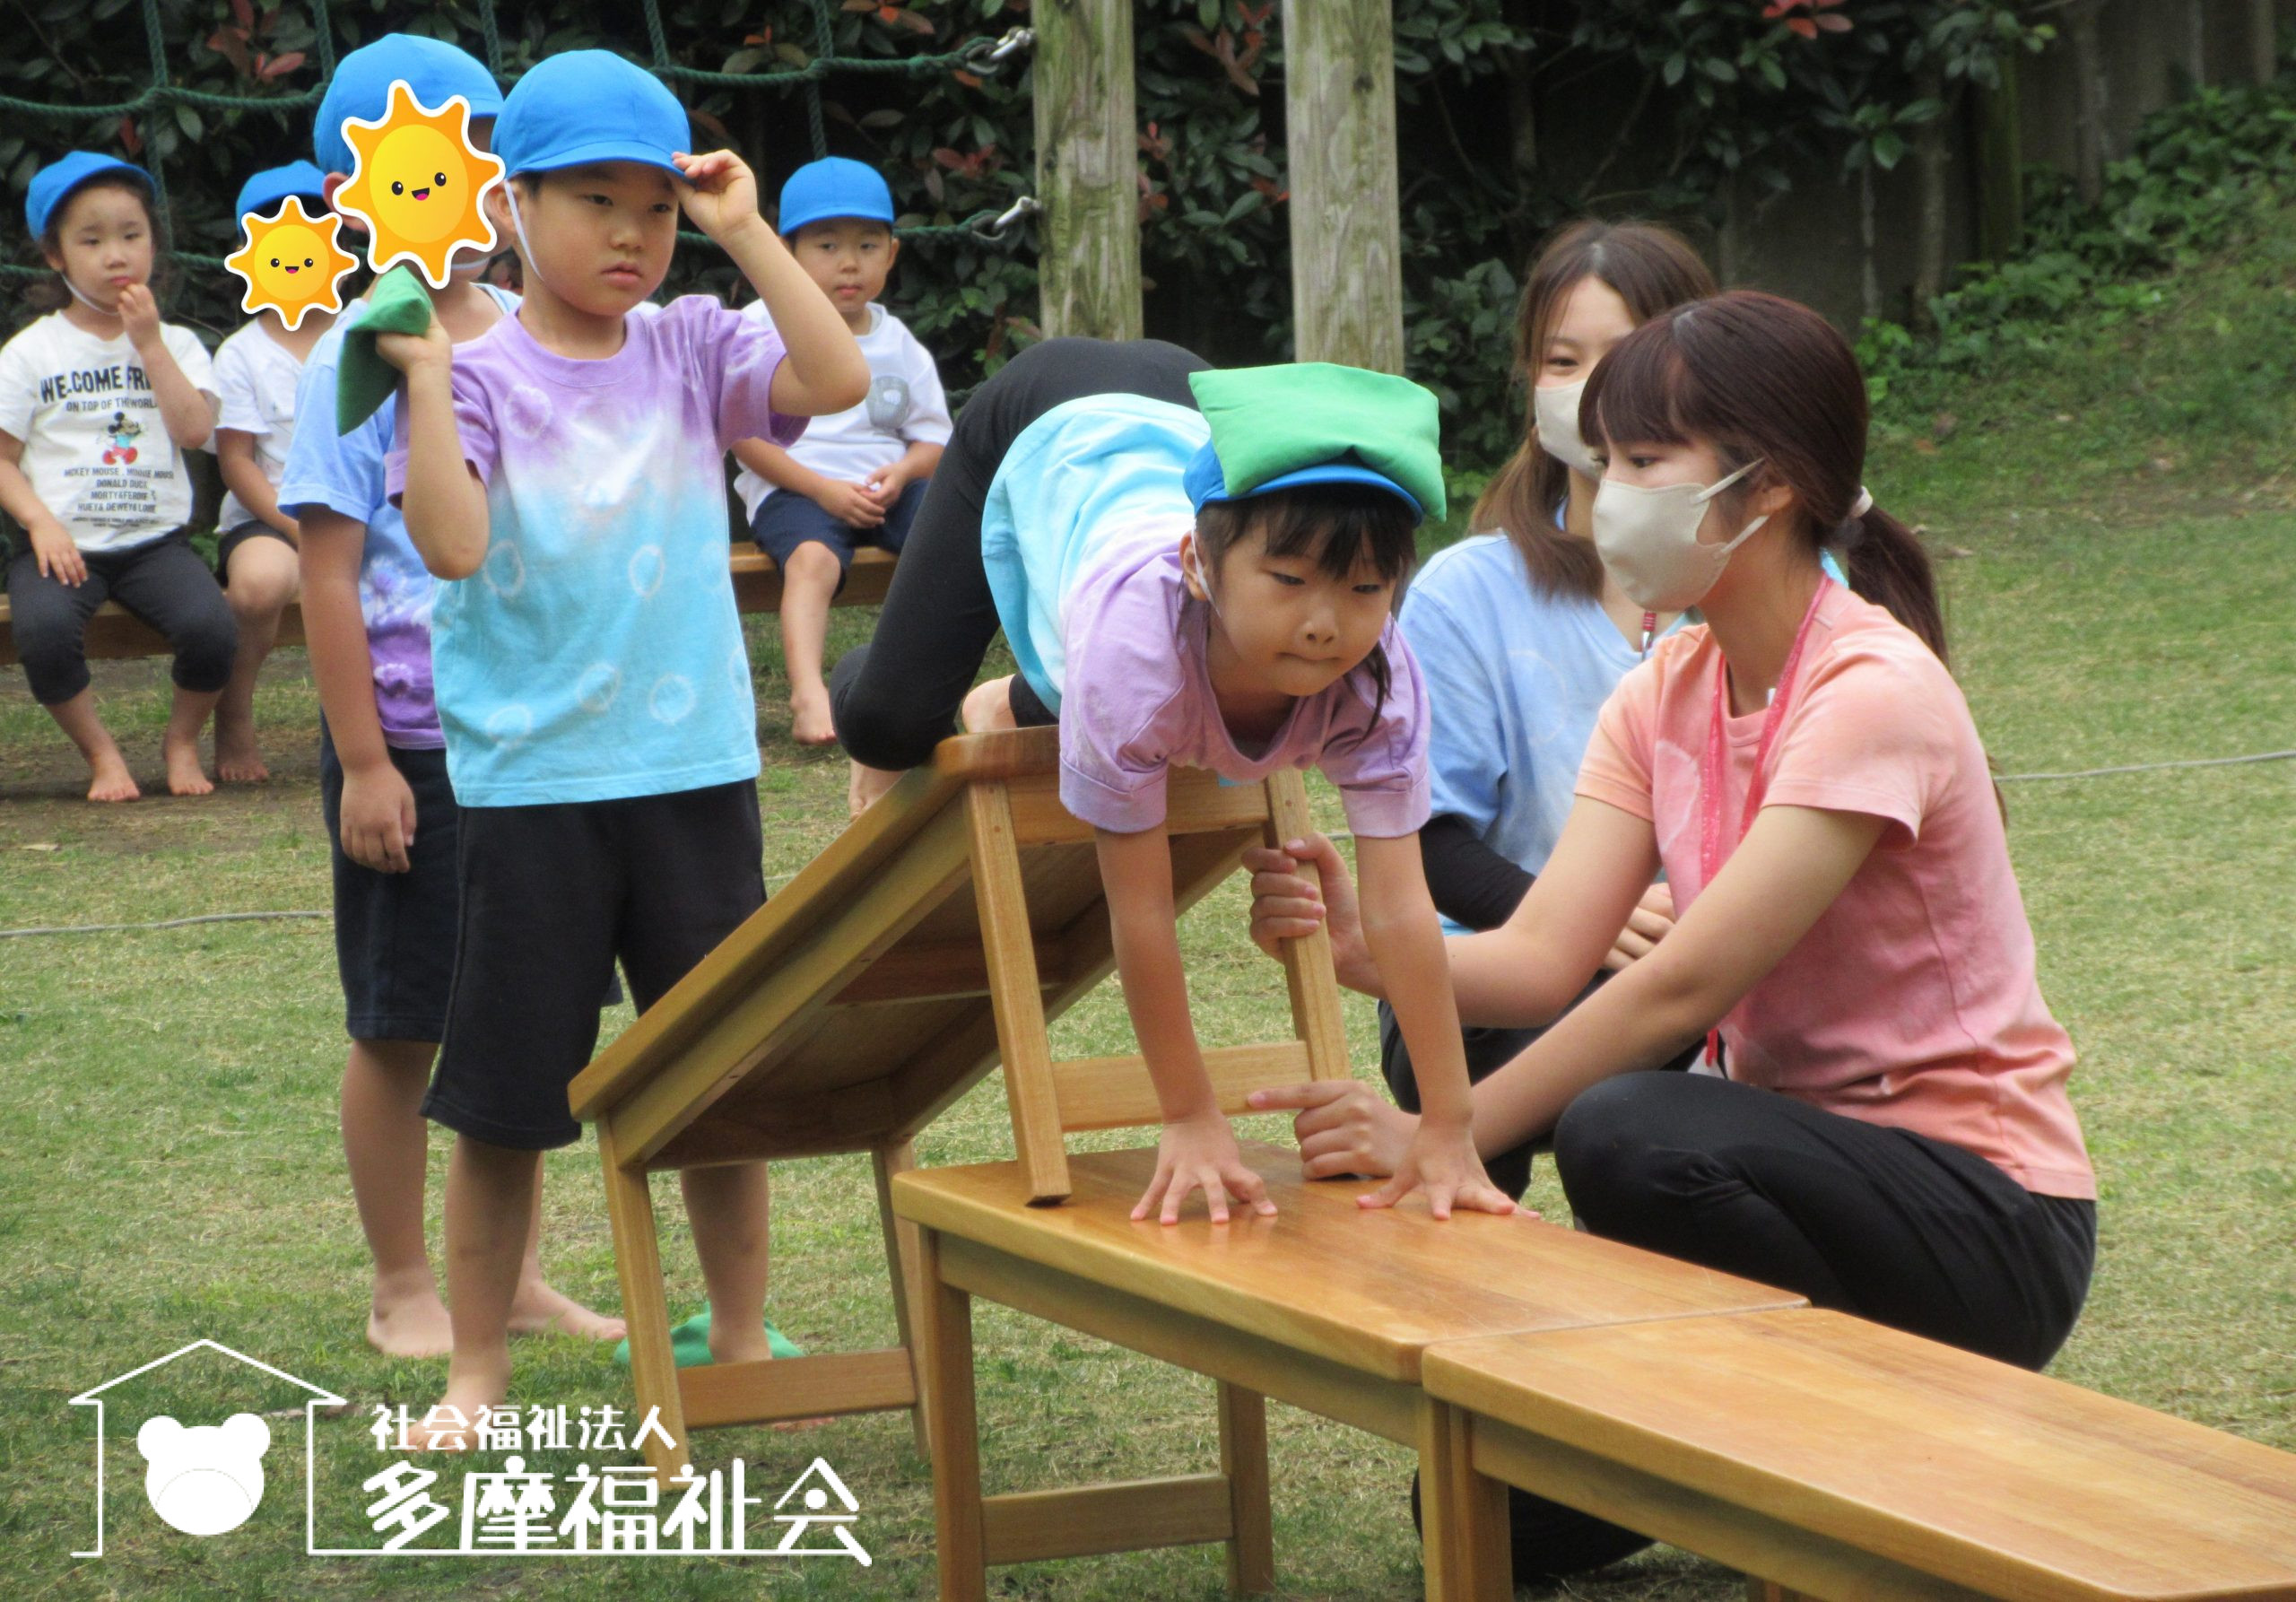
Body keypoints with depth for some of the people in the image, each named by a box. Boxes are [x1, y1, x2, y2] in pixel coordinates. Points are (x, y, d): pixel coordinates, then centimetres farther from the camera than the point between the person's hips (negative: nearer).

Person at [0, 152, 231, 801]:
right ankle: (101, 753, -8)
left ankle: (182, 739, 3)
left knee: (211, 627, -28)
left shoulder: (175, 344, 13)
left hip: (156, 537, 1)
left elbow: (195, 430, -5)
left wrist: (150, 345, -7)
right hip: (63, 540, -1)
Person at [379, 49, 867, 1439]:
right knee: (503, 1099, 4)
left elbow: (838, 381, -13)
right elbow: (453, 544, -19)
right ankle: (478, 1371, 16)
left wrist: (745, 230, -11)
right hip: (530, 788, -3)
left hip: (696, 775, 3)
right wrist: (424, 374, -23)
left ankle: (743, 1341, 25)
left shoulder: (692, 351, 3)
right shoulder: (481, 380, -5)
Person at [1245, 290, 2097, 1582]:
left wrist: (1442, 1136, -30)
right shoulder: (1664, 700, 5)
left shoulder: (1872, 695, -20)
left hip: (1988, 1229, -7)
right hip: (1801, 1161, 7)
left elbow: (1685, 987, -27)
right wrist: (1360, 945, -28)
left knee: (1626, 1133, -34)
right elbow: (1543, 959, -9)